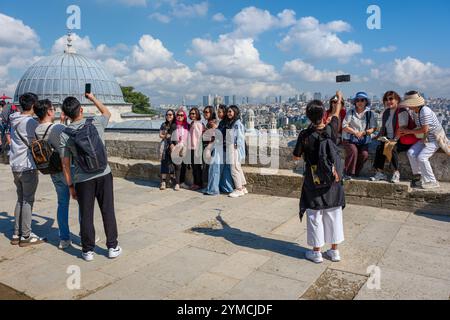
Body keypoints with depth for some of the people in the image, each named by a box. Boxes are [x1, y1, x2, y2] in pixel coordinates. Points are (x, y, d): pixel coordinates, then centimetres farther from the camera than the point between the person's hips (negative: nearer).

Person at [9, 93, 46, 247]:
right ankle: (26, 236, 7)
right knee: (28, 201, 1)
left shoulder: (15, 120, 9)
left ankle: (16, 234, 21)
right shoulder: (31, 122, -15)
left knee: (20, 200, 16)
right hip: (28, 166, -8)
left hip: (15, 166, 8)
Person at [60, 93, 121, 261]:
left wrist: (70, 186, 7)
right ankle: (113, 247, 19)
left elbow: (66, 164, -2)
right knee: (108, 212, 9)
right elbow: (107, 112, 19)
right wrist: (92, 98, 29)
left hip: (83, 180, 0)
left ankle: (88, 250, 20)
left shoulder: (65, 135, -6)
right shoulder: (96, 123, -6)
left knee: (86, 215, 10)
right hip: (104, 175, 1)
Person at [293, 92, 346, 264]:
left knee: (315, 217, 8)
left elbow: (296, 157, -3)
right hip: (333, 182, 3)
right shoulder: (331, 129, -8)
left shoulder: (305, 135, -14)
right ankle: (334, 251, 24)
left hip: (314, 184, -2)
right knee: (334, 216, 14)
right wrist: (339, 99, 32)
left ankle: (316, 252, 18)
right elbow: (336, 114, 14)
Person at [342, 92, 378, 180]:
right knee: (353, 151, -28)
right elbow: (344, 126, -4)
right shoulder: (351, 113, 4)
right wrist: (355, 132, -14)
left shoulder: (370, 114, 8)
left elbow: (373, 128, 2)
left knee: (364, 154, -22)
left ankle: (356, 172, -2)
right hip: (350, 139, -2)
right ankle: (348, 173, -17)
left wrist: (364, 132, -16)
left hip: (364, 140, 2)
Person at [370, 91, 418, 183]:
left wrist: (394, 140, -24)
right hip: (389, 139, 6)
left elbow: (402, 128, -18)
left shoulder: (402, 111, -9)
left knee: (392, 148, -33)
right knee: (380, 147, -22)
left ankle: (396, 173, -20)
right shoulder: (386, 112, 15)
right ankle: (380, 172, -20)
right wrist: (381, 136, 1)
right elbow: (383, 127, 20)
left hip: (402, 141, -6)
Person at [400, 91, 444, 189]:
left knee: (421, 157, -19)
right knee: (411, 153, -6)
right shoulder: (418, 112, 5)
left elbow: (424, 130, -25)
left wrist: (408, 131, -15)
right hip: (425, 138, 9)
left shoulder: (425, 111, -24)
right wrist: (406, 132, -1)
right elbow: (419, 127, 13)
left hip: (435, 139, -9)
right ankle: (418, 176, 6)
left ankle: (432, 182, -6)